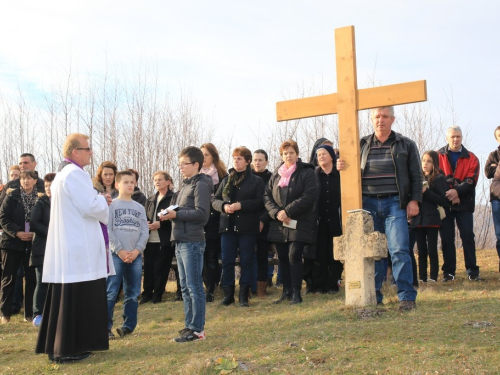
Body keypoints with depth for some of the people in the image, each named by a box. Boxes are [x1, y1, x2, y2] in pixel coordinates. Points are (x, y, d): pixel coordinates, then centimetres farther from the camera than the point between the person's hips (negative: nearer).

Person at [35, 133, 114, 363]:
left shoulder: (63, 174, 18)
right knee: (76, 300, -4)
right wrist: (103, 201, 1)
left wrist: (98, 200, 12)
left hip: (67, 248, 10)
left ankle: (57, 346, 20)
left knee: (64, 299, 13)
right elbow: (90, 207, -20)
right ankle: (67, 349, 1)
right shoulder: (75, 174, -15)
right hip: (78, 249, -10)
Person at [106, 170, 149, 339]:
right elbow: (107, 230, -5)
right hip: (116, 254, -4)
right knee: (111, 293, -6)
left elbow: (145, 232, 8)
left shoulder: (140, 208, 13)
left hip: (136, 256, 4)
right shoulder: (111, 205, 2)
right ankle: (106, 327, -2)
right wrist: (120, 251, -12)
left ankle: (129, 325, 14)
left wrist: (137, 250, -7)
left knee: (133, 293, 6)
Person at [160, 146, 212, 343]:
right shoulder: (185, 185, 19)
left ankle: (197, 329, 1)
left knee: (194, 286, -5)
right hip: (181, 241, 10)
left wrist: (176, 214, -18)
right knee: (185, 287, 13)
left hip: (193, 242, -10)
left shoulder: (201, 185, -9)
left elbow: (202, 213, -19)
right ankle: (189, 325, 21)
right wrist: (170, 214, 4)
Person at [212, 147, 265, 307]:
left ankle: (244, 295, 9)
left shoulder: (257, 181, 2)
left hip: (247, 227, -4)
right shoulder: (226, 180, 16)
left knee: (246, 261, 2)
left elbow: (261, 202, -9)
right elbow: (214, 199, 13)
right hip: (227, 226, 4)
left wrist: (241, 205, -18)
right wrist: (223, 206, -9)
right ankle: (228, 294, 13)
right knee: (227, 261, 3)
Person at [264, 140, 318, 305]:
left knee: (294, 256, -11)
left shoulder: (307, 173, -1)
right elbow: (267, 196, 9)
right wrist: (276, 212, -9)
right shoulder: (276, 175, 15)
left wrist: (287, 211, -16)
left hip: (299, 224, -5)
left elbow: (309, 196, -12)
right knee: (283, 258, 7)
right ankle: (286, 291, 17)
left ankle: (296, 293, -3)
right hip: (279, 224, 5)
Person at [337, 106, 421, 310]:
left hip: (394, 203, -2)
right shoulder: (361, 145, 11)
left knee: (399, 250, -9)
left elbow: (416, 176, 6)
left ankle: (407, 297, -1)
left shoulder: (406, 145, 7)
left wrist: (414, 200, -3)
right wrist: (341, 167, -7)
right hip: (368, 203, 2)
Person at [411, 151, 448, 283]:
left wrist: (426, 192, -16)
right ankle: (422, 278, 11)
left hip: (432, 220, -5)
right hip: (418, 220, 5)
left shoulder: (439, 178, -1)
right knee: (421, 251, 8)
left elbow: (444, 201, -9)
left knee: (432, 250, -2)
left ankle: (433, 278, 5)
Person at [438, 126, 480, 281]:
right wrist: (448, 194, -12)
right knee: (446, 238, 1)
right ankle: (448, 271, 8)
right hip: (445, 204, 0)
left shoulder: (471, 158, 6)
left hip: (464, 204, 0)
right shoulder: (438, 156, 5)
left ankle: (472, 271, 3)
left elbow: (471, 181, -4)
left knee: (468, 236, -3)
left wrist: (457, 191, -20)